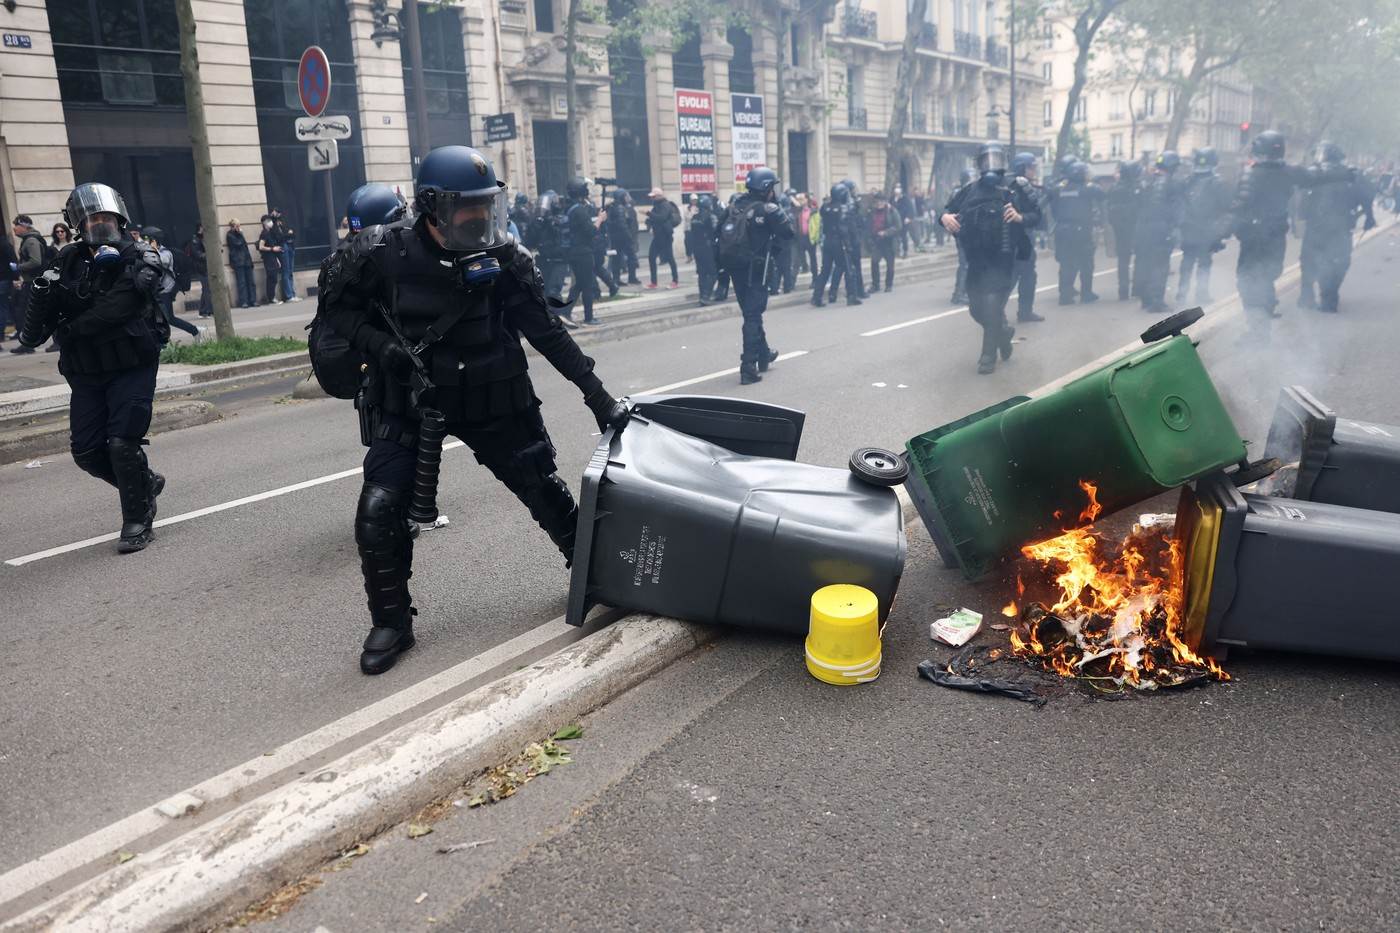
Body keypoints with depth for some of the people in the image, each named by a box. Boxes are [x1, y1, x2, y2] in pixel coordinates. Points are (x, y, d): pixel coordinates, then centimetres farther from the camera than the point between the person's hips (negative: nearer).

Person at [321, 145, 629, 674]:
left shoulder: (506, 261, -11)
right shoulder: (384, 255, -14)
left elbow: (547, 333, -6)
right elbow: (339, 308, 1)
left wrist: (596, 394, -8)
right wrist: (378, 345, -18)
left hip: (494, 402, 1)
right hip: (407, 405, -1)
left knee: (544, 491, 10)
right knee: (378, 511, -11)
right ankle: (391, 622, 10)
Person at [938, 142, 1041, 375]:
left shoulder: (1015, 189, -1)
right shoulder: (969, 191, 6)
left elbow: (1037, 216, 0)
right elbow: (948, 209, 11)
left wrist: (1021, 217, -20)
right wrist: (945, 217, -13)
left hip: (1003, 260, -4)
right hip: (976, 261, 4)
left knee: (992, 305, -13)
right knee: (977, 309, 12)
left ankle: (988, 355, 3)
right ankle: (1003, 331, 42)